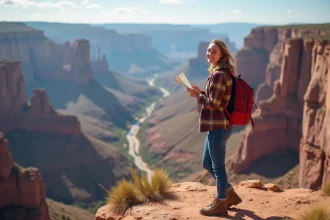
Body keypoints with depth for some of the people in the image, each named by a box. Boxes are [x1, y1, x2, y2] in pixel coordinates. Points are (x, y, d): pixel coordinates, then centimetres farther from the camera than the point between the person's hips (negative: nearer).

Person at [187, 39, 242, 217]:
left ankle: (220, 205, 17)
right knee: (207, 163, 20)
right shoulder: (222, 73, 14)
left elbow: (213, 103, -21)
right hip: (216, 126, 11)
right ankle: (231, 195, 32)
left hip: (218, 127, -11)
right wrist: (201, 92, 9)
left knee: (218, 167, 3)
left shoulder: (219, 75, -17)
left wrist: (197, 95, -6)